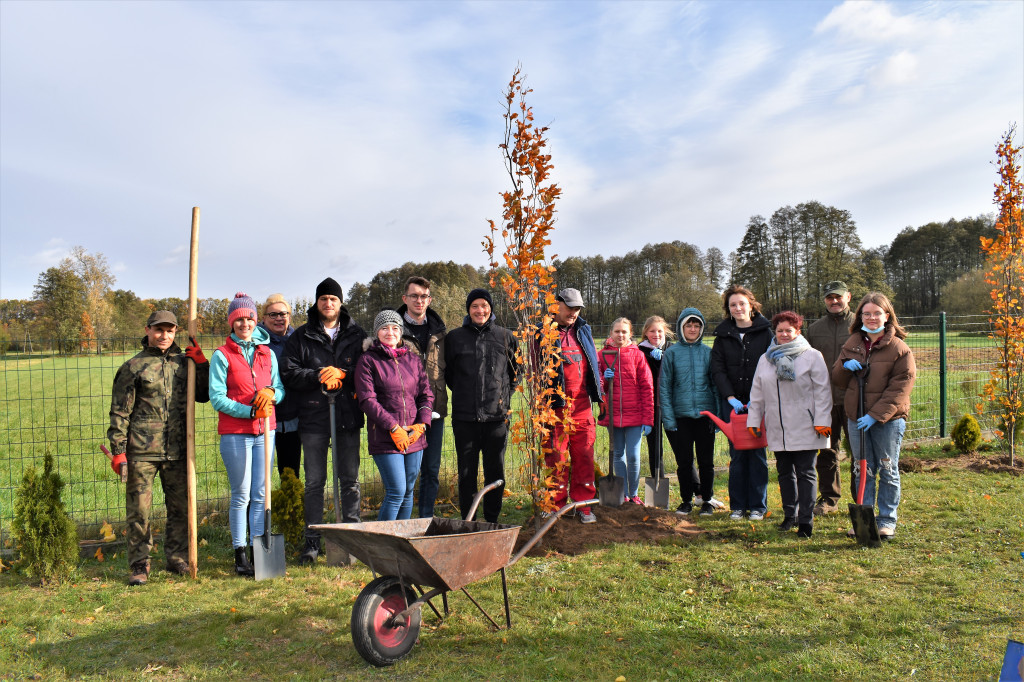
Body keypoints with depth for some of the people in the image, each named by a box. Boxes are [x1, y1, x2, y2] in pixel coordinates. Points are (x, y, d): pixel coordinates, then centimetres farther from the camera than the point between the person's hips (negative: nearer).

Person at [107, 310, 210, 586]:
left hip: (177, 450, 3)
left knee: (181, 506, 10)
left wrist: (202, 364, 4)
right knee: (139, 509, 2)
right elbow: (119, 411, 1)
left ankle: (177, 559, 24)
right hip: (142, 450, -3)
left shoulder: (183, 363, 11)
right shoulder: (133, 367, 2)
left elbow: (204, 395, 16)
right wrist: (118, 449, -4)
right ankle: (139, 565, 15)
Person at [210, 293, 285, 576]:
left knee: (260, 494, 7)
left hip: (265, 430, 4)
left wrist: (271, 394, -11)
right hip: (235, 432, -4)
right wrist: (250, 411, -17)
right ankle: (240, 555, 11)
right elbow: (217, 398, -7)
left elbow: (280, 388, 12)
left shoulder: (267, 353, 11)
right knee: (241, 494, 1)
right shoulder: (222, 355, -1)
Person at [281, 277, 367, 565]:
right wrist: (320, 376, -15)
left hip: (348, 415, 1)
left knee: (350, 479, 7)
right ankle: (313, 540, 15)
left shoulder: (356, 335, 8)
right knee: (314, 481, 5)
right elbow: (288, 374, -2)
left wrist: (342, 374, -14)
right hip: (313, 417, 0)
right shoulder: (300, 337, 7)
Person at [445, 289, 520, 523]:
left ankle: (492, 521, 20)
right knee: (466, 472, 6)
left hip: (497, 416, 0)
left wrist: (505, 396, 7)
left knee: (495, 472, 7)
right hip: (464, 416, 0)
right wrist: (463, 394, 10)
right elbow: (447, 373, 16)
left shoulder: (505, 336, 6)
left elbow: (516, 371, 15)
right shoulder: (454, 337, 7)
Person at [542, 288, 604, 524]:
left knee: (584, 457, 6)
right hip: (556, 406, -4)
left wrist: (598, 392, 12)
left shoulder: (583, 331, 16)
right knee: (557, 458, 2)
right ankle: (556, 506, 13)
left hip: (582, 405, 4)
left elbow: (593, 361, 23)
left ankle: (583, 505, 15)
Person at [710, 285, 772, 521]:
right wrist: (730, 397, -9)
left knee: (758, 453, 3)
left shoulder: (765, 332, 2)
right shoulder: (723, 335, 8)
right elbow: (717, 370, 3)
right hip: (733, 402, 2)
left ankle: (758, 505, 13)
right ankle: (738, 505, 14)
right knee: (737, 454, 5)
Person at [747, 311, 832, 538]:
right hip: (777, 429, 5)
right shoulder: (765, 359, 12)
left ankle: (806, 521, 5)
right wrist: (754, 420, 12)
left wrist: (822, 421, -10)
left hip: (804, 429, -4)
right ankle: (789, 515, 26)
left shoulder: (812, 357, -1)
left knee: (805, 474, -1)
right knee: (784, 472, 13)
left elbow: (822, 391, -5)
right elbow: (757, 393, 15)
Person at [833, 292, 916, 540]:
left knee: (888, 472, 8)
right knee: (862, 471, 10)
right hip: (856, 418, 4)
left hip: (889, 420, -4)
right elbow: (838, 380, 13)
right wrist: (845, 366, -10)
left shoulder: (899, 348, -7)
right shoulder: (852, 344, 8)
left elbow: (900, 388, -12)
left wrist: (876, 415, -20)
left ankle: (887, 520, 19)